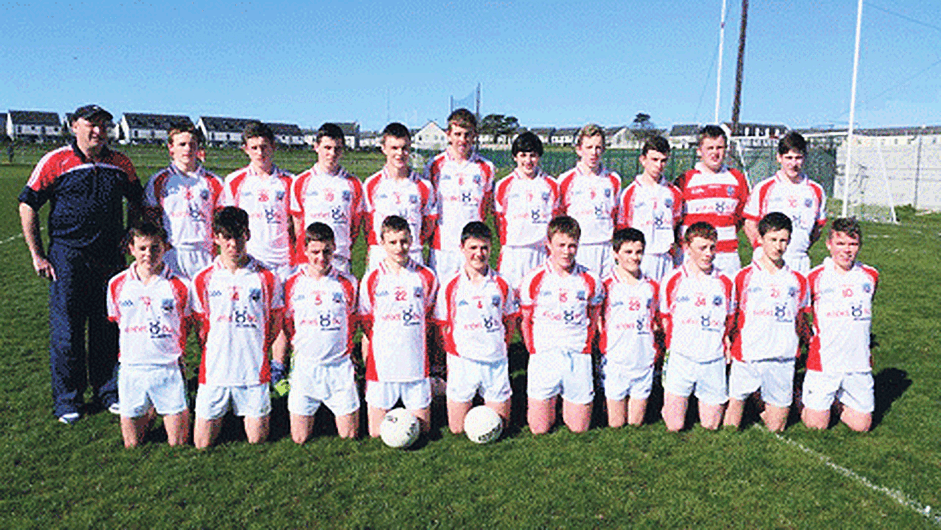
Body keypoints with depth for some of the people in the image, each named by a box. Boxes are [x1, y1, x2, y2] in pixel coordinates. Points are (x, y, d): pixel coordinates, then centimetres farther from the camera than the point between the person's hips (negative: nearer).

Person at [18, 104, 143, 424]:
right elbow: (28, 205, -1)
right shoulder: (55, 162, -3)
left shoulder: (120, 164, 7)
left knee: (109, 327, 9)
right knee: (66, 330, 3)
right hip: (67, 256, -3)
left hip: (110, 257, 3)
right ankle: (67, 399, 18)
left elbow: (136, 202, 20)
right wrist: (37, 255, -4)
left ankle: (108, 391, 25)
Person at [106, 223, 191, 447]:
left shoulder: (179, 286, -5)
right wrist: (131, 352, 11)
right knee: (132, 446, 10)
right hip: (131, 370, 2)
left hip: (169, 369, -2)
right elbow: (117, 321, 15)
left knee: (178, 445, 2)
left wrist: (176, 353, 4)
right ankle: (149, 412, 37)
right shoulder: (117, 284, 1)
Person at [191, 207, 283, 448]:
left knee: (257, 441, 6)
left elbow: (276, 322, 8)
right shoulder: (203, 280, 0)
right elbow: (201, 326, 10)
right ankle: (221, 415, 35)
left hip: (254, 371, -1)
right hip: (214, 371, 1)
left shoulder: (266, 277, -2)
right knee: (202, 445, 6)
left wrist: (255, 351, 3)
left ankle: (251, 416, 37)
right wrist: (214, 353, 3)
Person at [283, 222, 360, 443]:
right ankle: (311, 410, 35)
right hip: (305, 365, 1)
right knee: (299, 438, 6)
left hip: (339, 366, -1)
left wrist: (343, 348, 5)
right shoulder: (293, 284, -1)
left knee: (349, 435, 3)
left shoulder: (347, 282, -3)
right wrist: (300, 346, 5)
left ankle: (345, 411, 34)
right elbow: (287, 323, 11)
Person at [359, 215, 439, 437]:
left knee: (422, 430, 8)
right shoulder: (372, 279, -1)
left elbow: (431, 321, 11)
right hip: (381, 366, -1)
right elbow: (366, 327, 4)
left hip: (416, 365, 1)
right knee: (377, 433, 4)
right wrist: (366, 364, 2)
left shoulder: (426, 276, 3)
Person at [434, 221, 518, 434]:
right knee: (457, 428, 4)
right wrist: (452, 353, -2)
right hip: (462, 362, -1)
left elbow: (510, 322, 11)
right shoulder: (451, 286, -3)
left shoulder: (501, 284, 2)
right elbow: (443, 327, 3)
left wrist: (498, 346, 3)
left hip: (496, 361, 1)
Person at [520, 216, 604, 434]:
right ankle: (550, 402, 33)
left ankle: (567, 399, 37)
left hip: (579, 357, 1)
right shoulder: (534, 279, -3)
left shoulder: (591, 280, 2)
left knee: (579, 428, 6)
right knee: (539, 429, 1)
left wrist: (585, 348, 8)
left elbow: (594, 321, 13)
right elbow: (525, 321, 6)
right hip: (544, 356, -1)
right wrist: (534, 352, 4)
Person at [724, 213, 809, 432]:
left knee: (776, 427, 8)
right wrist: (728, 343, -2)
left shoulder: (797, 280, 9)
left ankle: (766, 406, 34)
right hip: (747, 356, -2)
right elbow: (732, 318, 6)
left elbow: (801, 322, 17)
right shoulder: (744, 277, 2)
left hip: (783, 360, 2)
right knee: (730, 427, -2)